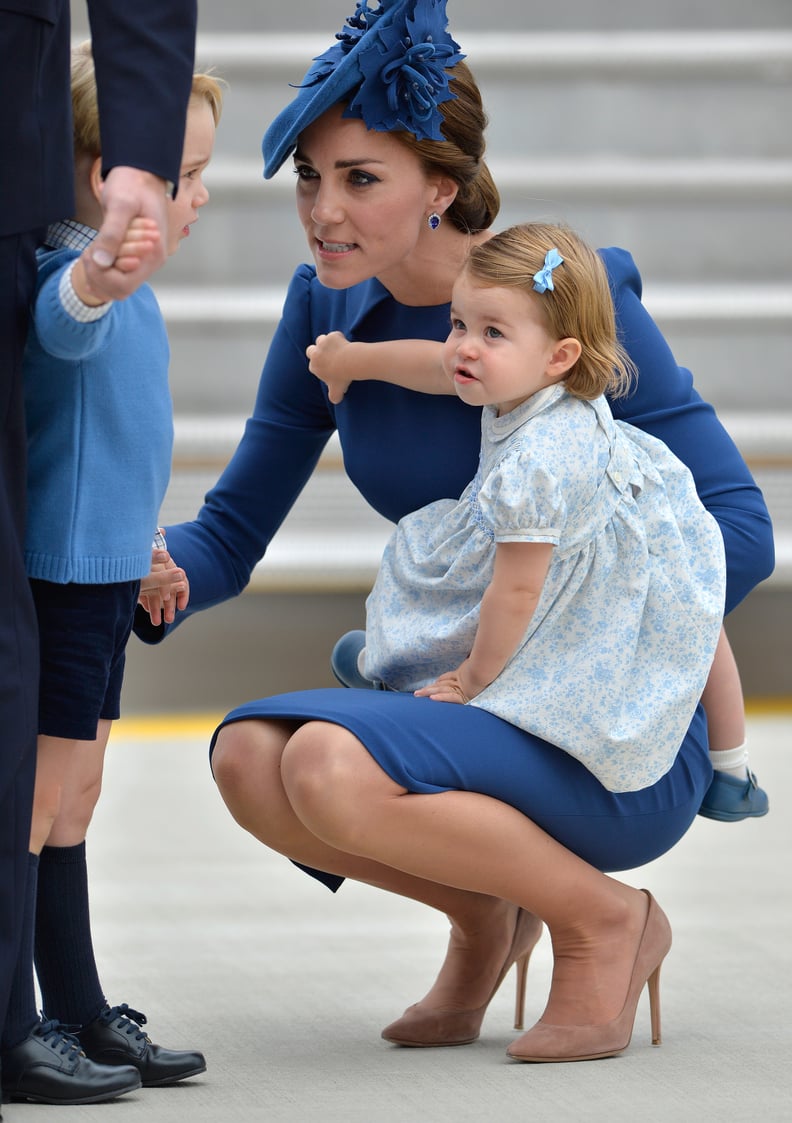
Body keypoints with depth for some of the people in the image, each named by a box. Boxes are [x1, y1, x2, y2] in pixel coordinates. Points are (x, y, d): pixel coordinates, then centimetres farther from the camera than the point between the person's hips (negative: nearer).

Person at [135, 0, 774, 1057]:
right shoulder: (327, 307, 2)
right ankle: (482, 908, 3)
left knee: (330, 766, -31)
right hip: (465, 699, 6)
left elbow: (737, 531, -15)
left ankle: (600, 914, -6)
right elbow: (230, 536, 5)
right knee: (249, 756, -24)